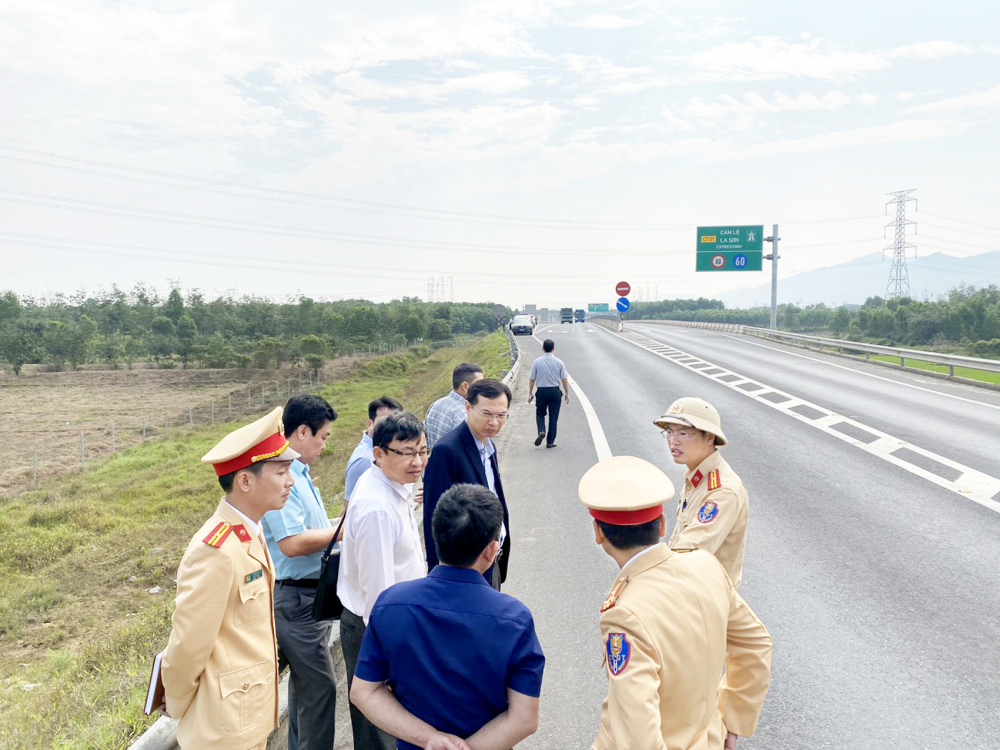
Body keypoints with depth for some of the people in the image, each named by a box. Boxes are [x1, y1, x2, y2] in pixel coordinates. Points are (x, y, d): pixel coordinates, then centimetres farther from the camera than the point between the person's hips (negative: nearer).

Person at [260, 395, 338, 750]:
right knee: (320, 685, -2)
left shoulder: (298, 472, 9)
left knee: (304, 681, 21)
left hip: (311, 593, 10)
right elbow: (292, 543, -26)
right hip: (296, 597, -10)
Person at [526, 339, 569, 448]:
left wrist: (530, 393, 9)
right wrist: (567, 393, 8)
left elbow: (532, 379, -1)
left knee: (540, 414, 16)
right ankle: (550, 442, 9)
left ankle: (541, 431, -11)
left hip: (541, 391, 0)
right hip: (555, 391, 0)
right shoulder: (559, 362, -3)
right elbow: (564, 379, -1)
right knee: (553, 417, 8)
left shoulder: (537, 362, -4)